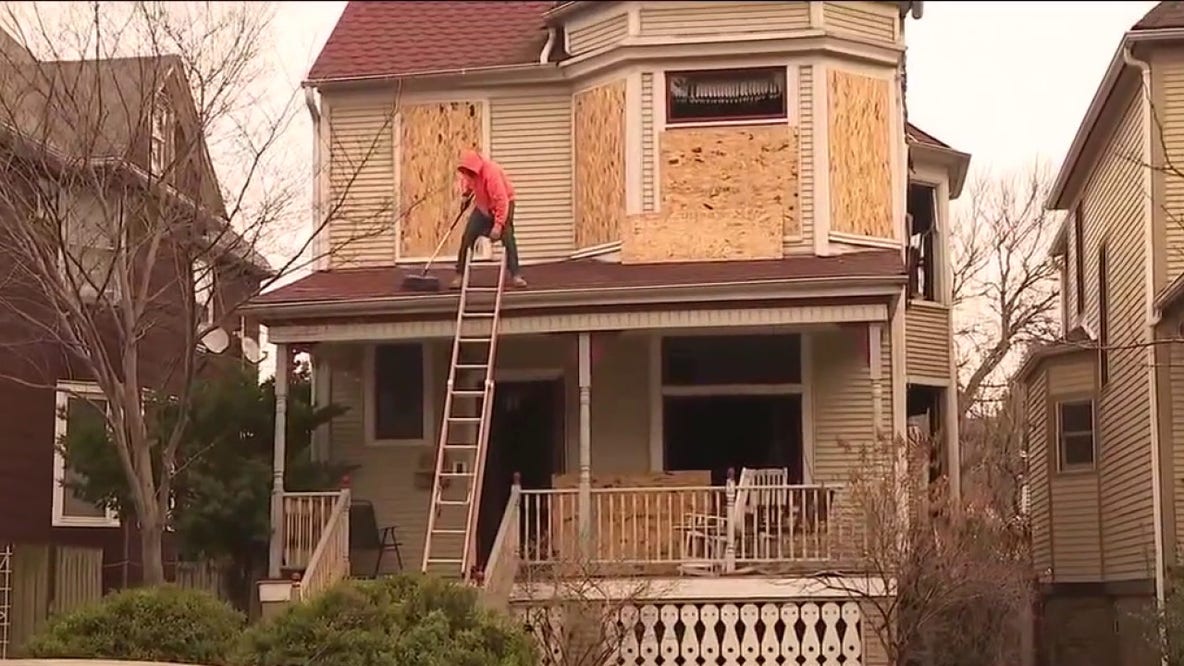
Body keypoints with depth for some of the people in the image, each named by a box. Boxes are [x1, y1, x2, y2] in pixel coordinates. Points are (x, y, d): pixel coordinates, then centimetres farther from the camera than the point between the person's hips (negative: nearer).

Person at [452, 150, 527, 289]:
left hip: (503, 204, -6)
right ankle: (460, 275, 3)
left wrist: (498, 225, -42)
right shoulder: (468, 171, -14)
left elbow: (502, 201, -38)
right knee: (467, 237, -4)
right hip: (482, 205, 6)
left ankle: (516, 275, -18)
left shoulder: (491, 172, -36)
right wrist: (466, 194, -4)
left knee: (507, 237, -21)